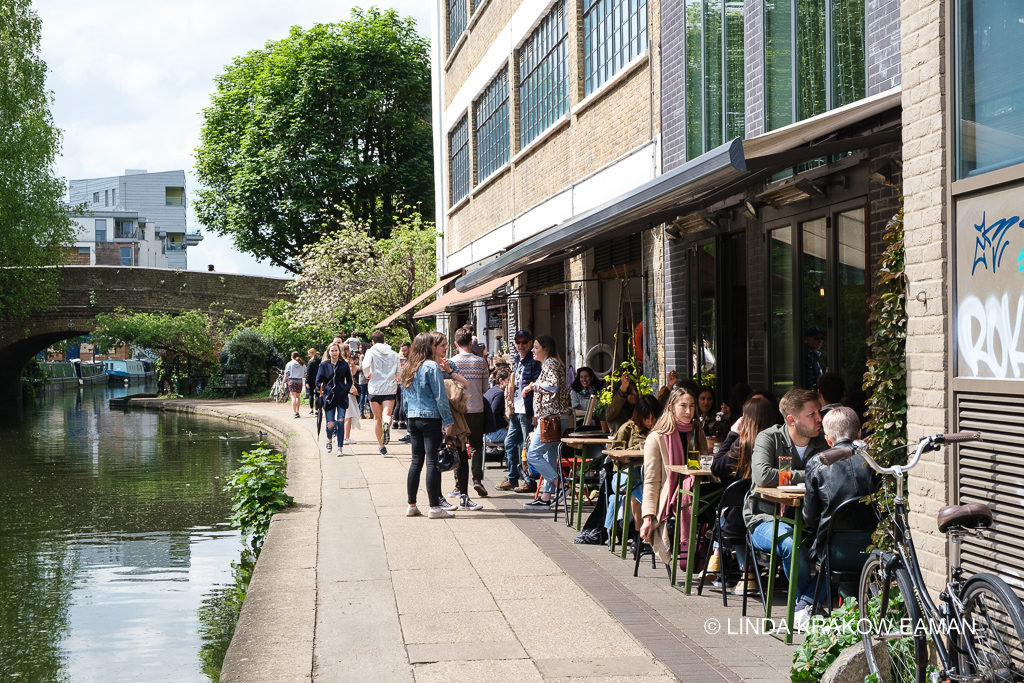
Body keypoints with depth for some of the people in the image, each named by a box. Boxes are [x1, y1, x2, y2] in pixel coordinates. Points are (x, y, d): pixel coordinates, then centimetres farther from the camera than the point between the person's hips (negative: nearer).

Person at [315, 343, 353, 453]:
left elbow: (349, 381, 12)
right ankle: (329, 440, 29)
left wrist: (345, 391, 1)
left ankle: (339, 447, 2)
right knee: (330, 424, -3)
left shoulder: (344, 364, 4)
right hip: (329, 397, 0)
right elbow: (318, 381, 9)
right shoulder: (324, 365, 3)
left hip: (342, 397, 0)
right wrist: (322, 392, -1)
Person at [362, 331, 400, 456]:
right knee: (387, 414, -8)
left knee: (377, 417, 11)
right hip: (390, 388, 1)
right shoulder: (393, 354, 9)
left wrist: (367, 375, 0)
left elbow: (366, 366, -19)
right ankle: (387, 424, -44)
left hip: (375, 388, -1)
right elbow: (398, 373, 10)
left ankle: (381, 445, 17)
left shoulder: (371, 352, -1)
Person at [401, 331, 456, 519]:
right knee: (433, 461, -4)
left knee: (416, 460, 12)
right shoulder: (432, 367, -11)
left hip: (413, 419, 7)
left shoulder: (408, 368, 12)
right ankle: (434, 507, -3)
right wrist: (448, 421, -9)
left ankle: (411, 505, 14)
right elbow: (440, 397, -13)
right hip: (431, 418, -7)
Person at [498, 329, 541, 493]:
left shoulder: (534, 362, -10)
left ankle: (530, 482, 4)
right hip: (516, 410, 9)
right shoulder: (517, 361, 16)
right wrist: (509, 407, 19)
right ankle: (512, 478, 23)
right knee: (510, 443, 13)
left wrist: (535, 413, -20)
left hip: (527, 410, -9)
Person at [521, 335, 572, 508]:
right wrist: (538, 415, 24)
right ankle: (546, 497, 10)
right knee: (549, 455, 9)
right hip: (551, 417, 10)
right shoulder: (548, 364, 21)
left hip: (552, 418, -10)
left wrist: (533, 386, -15)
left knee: (533, 454, -10)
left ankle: (559, 484, -12)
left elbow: (553, 385, -27)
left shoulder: (550, 363, -10)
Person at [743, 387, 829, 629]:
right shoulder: (769, 438, -4)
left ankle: (803, 608, -21)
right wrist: (806, 477, -14)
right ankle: (810, 605, -14)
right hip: (766, 520, -4)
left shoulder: (821, 444, 11)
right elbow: (762, 476, -21)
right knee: (791, 544, -36)